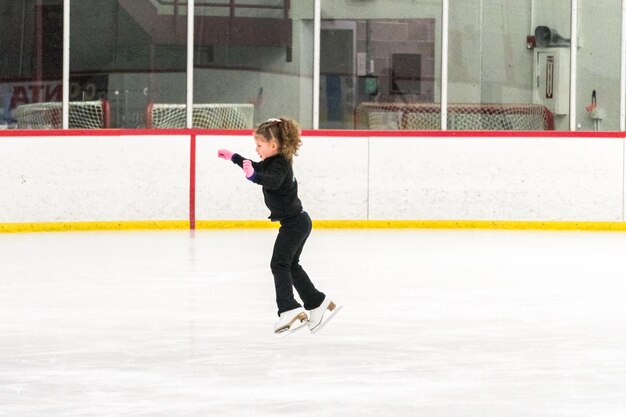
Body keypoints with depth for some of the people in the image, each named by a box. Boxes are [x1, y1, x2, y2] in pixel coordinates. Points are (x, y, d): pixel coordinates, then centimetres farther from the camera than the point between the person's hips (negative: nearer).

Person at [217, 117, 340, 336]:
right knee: (291, 265, 18)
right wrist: (233, 158, 34)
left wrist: (254, 176, -59)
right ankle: (318, 304, 23)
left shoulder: (279, 165, -20)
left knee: (280, 263, -14)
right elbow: (258, 167, 31)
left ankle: (290, 310, -23)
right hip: (297, 221, 10)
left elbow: (272, 180, -42)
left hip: (294, 223, -10)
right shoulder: (274, 162, 10)